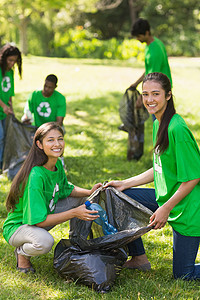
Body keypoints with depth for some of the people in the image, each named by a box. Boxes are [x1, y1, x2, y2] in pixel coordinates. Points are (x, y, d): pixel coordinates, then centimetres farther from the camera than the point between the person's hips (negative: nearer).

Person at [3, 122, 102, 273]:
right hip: (18, 226, -8)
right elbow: (39, 220, -31)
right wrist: (74, 213, -32)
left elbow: (66, 189, 13)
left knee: (81, 198, 2)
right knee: (44, 242, -40)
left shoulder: (58, 164, -5)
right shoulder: (35, 177, -32)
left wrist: (89, 192, -7)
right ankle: (22, 252, -5)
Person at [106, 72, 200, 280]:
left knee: (183, 274, 0)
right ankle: (138, 258, 20)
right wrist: (125, 184, 10)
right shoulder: (159, 123, 5)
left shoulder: (177, 130, -24)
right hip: (167, 197, 9)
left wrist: (166, 209, -18)